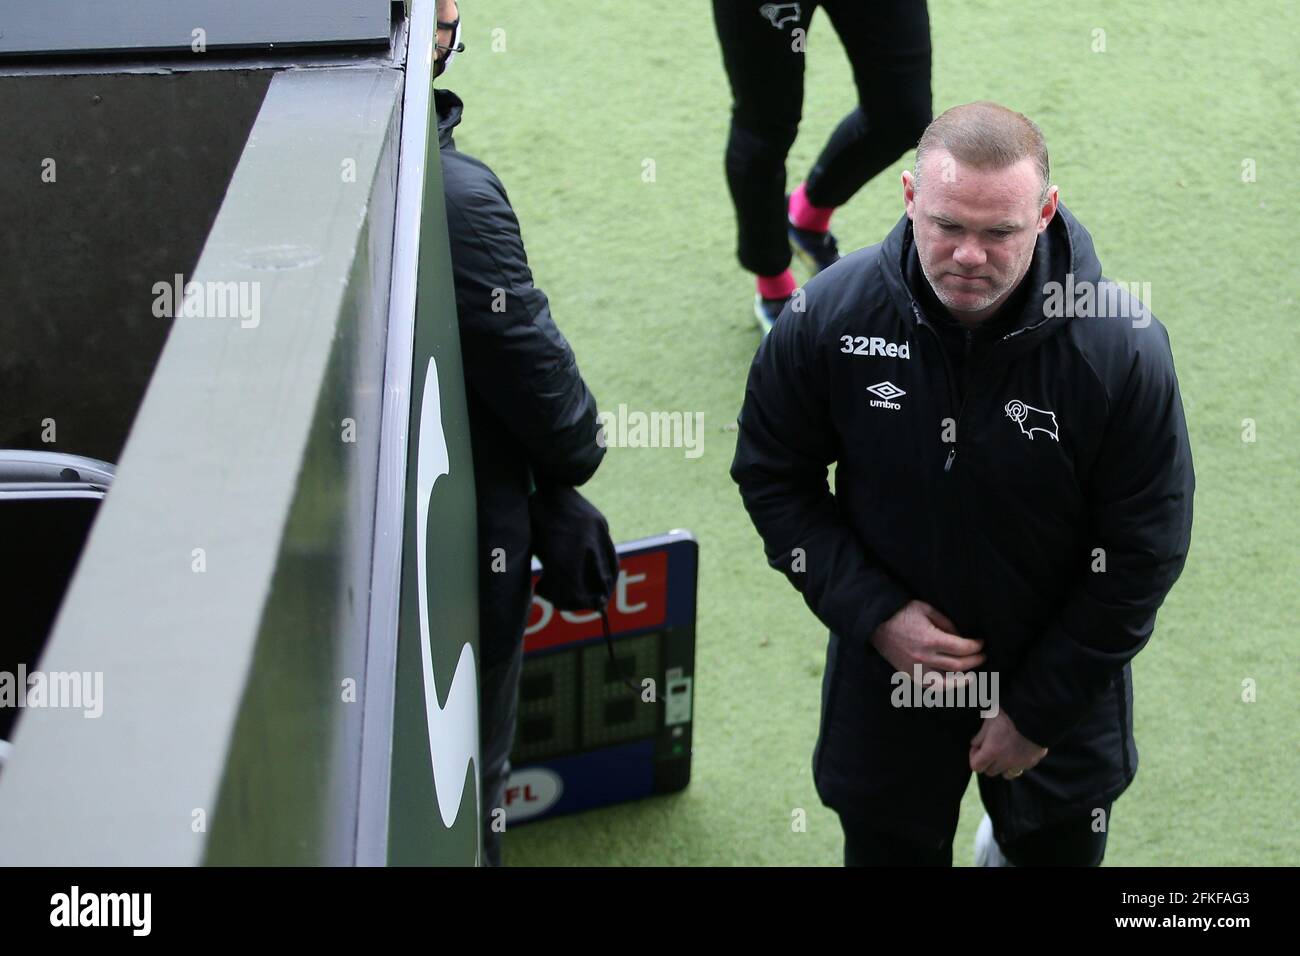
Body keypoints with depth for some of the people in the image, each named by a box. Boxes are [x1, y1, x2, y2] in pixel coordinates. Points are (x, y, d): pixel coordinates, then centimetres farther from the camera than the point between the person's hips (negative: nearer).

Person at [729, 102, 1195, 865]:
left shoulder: (1121, 346, -26)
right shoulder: (832, 312, -21)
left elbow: (1145, 551, -16)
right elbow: (772, 476, -6)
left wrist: (1038, 715, -11)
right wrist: (873, 613, -16)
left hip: (1062, 670, -1)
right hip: (887, 659, 1)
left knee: (1058, 844, 24)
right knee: (888, 845, 21)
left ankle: (1012, 836, 59)